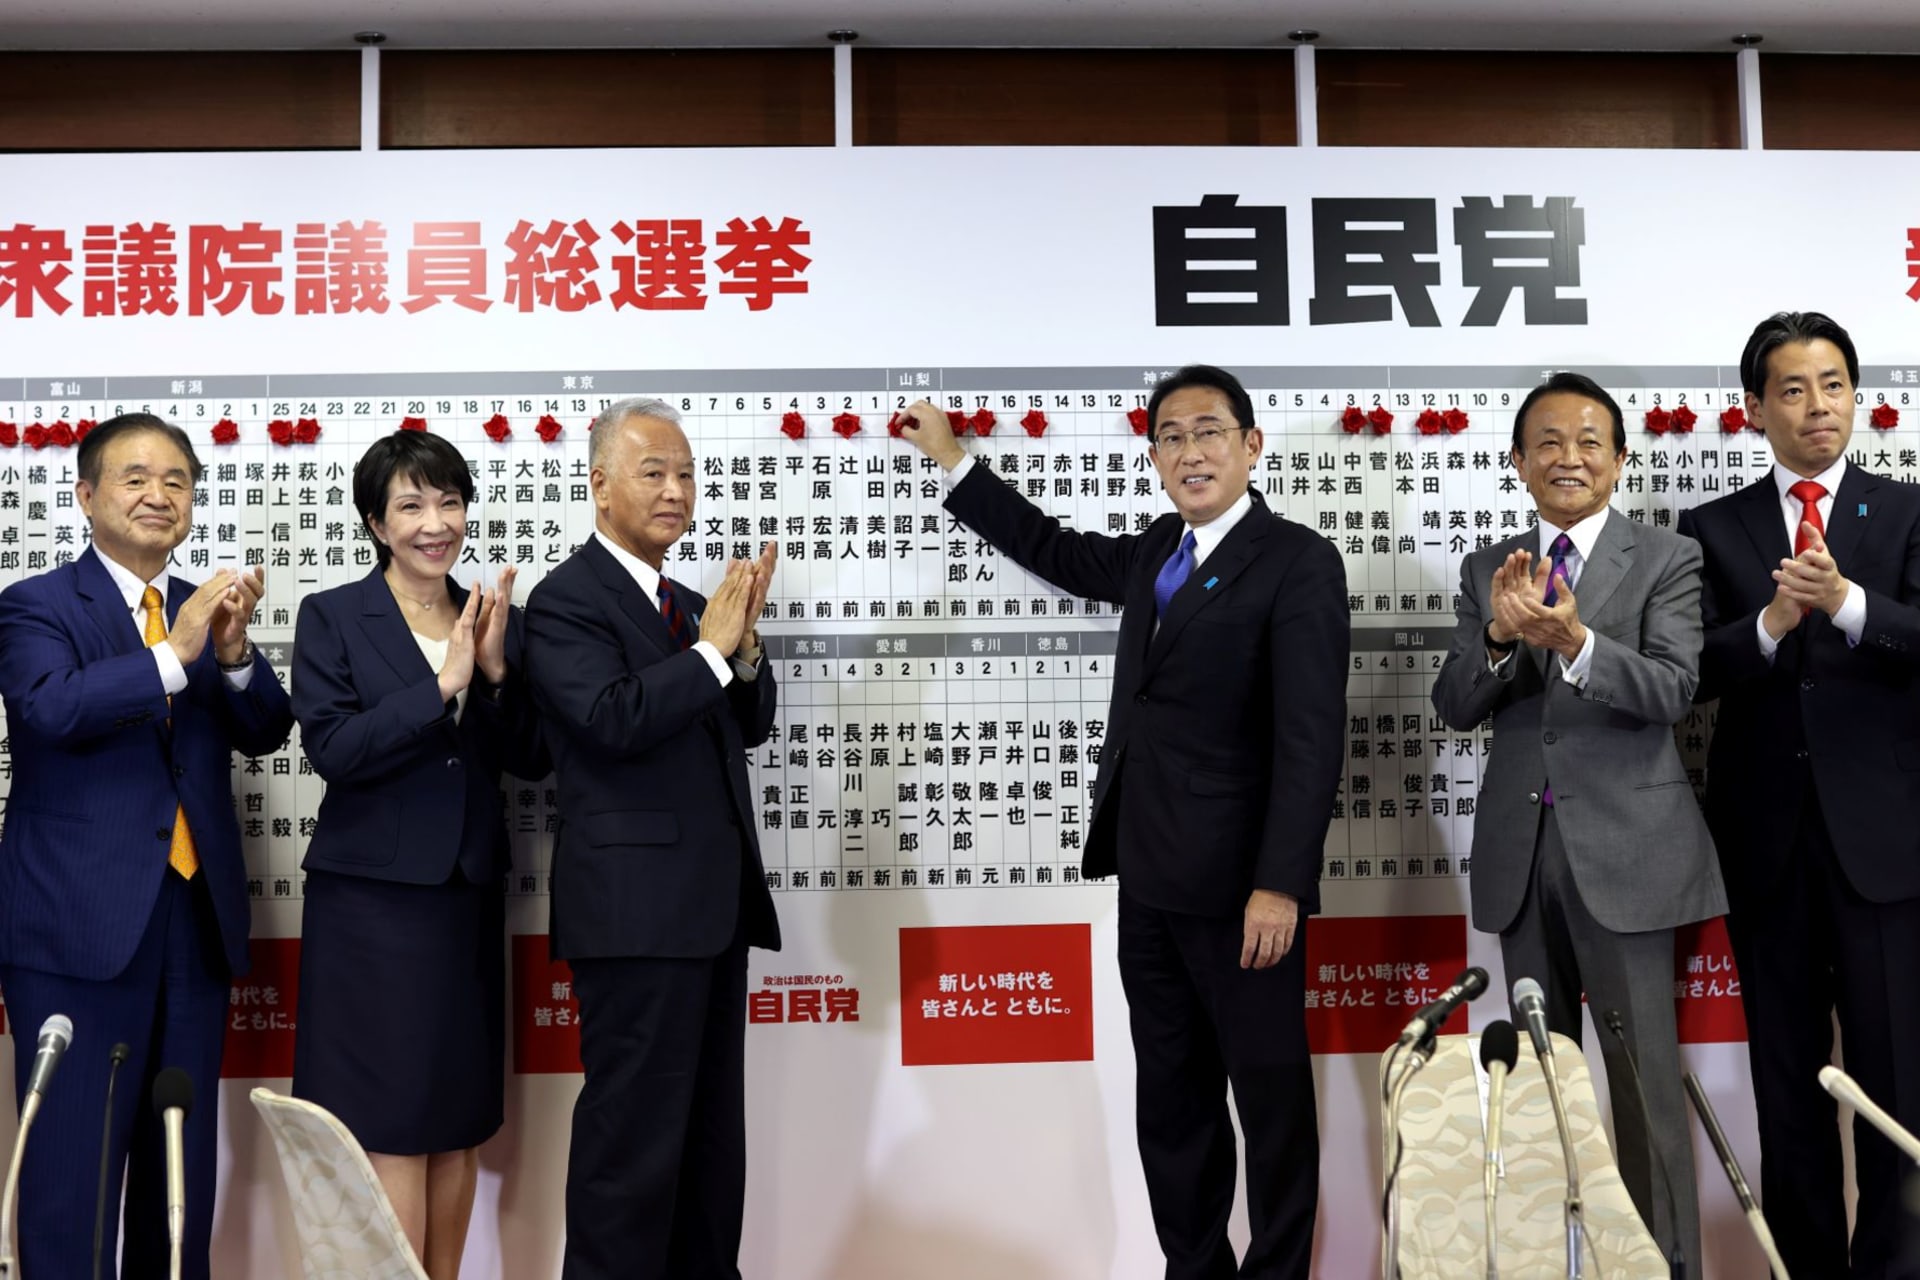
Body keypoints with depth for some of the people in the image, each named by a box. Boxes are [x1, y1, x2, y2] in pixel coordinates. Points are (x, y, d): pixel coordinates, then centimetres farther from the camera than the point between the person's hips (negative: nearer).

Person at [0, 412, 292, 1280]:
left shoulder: (207, 610, 11)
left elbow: (264, 733, 2)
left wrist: (234, 651, -15)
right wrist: (174, 653, -28)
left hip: (198, 920, 5)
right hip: (80, 925, -5)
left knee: (183, 1167, 14)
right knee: (72, 1165, 2)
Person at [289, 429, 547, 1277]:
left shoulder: (497, 619, 7)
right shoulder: (332, 617, -3)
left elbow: (530, 760, 2)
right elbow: (331, 749, -14)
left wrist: (496, 670, -13)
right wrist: (442, 685, -21)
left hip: (468, 898, 4)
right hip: (373, 898, -4)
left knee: (459, 1121, 11)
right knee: (392, 1122, -1)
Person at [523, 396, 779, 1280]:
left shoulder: (688, 604, 16)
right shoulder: (566, 600, -8)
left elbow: (749, 726, 13)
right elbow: (615, 717, -22)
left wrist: (743, 640, -3)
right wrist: (711, 649, -14)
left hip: (715, 903, 8)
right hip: (637, 906, -8)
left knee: (713, 1129, 15)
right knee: (637, 1129, -2)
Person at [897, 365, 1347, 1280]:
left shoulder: (1299, 562, -10)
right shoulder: (1155, 551, 12)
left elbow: (1311, 736, -16)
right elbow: (1060, 554, 29)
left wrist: (1279, 884, -22)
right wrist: (953, 461, 29)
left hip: (1237, 885, -7)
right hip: (1149, 879, 8)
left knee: (1272, 1097, 6)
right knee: (1171, 1101, 15)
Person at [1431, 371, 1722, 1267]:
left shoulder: (1666, 558, -2)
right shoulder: (1487, 571, 7)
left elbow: (1672, 690, -15)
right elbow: (1454, 706, -1)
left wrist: (1575, 640, -32)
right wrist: (1499, 635, -21)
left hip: (1623, 846, -4)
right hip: (1519, 849, 4)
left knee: (1642, 1071, 1)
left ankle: (1668, 1256, 14)